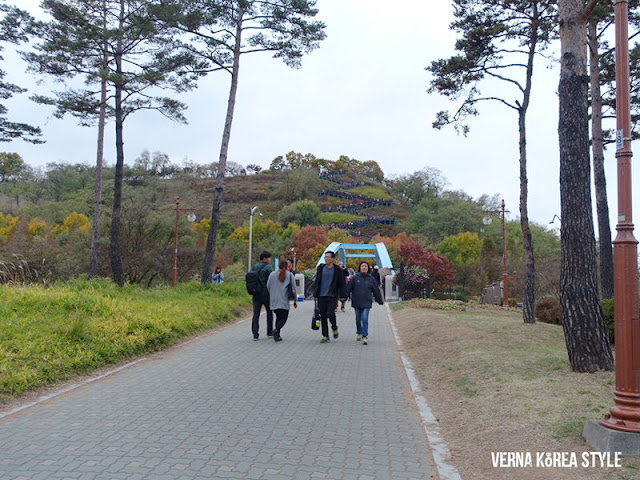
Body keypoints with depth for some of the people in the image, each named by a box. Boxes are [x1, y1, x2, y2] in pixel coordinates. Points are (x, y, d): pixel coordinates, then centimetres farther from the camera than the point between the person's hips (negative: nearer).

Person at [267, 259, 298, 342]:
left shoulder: (272, 274, 5)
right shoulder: (290, 275, 0)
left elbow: (268, 287, 6)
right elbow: (293, 289, -1)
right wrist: (295, 301, 4)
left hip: (274, 301, 3)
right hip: (284, 301, -3)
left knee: (278, 317, 16)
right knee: (283, 318, 2)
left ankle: (277, 335, 7)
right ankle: (277, 330, -24)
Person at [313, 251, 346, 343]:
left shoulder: (338, 270, 2)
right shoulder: (320, 268, 10)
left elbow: (341, 284, 5)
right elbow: (317, 282, 14)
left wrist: (342, 297, 1)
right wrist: (315, 294, 10)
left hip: (332, 296, -3)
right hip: (321, 296, 3)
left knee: (330, 313, -17)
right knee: (323, 316, 3)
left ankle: (334, 328, 12)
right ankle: (325, 336, 12)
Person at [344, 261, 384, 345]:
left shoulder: (371, 279, 2)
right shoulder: (355, 278, 0)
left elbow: (376, 291, 9)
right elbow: (348, 289, 0)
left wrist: (380, 301, 14)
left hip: (367, 303, -1)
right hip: (356, 303, 1)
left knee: (365, 319, -11)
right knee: (358, 319, 13)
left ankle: (365, 337, -8)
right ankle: (359, 333, 37)